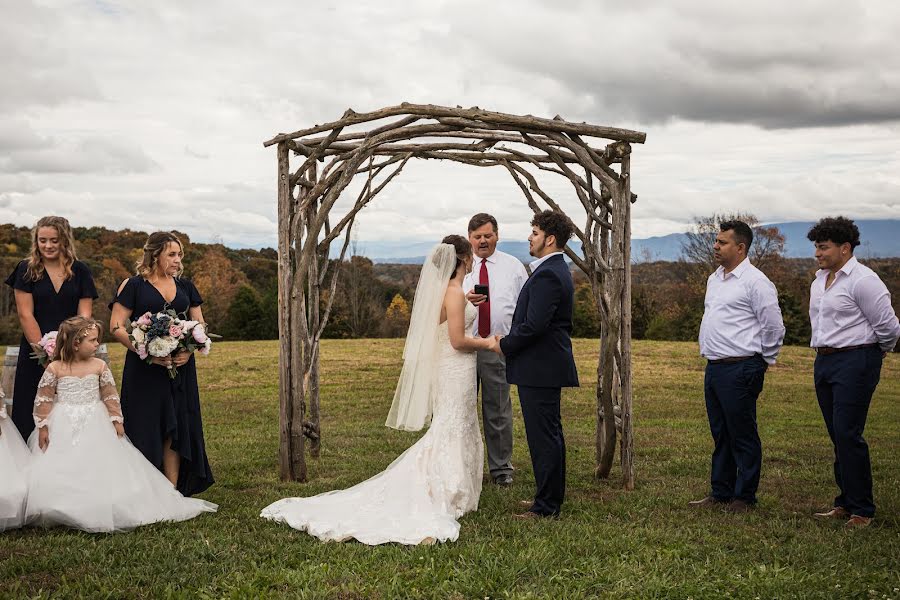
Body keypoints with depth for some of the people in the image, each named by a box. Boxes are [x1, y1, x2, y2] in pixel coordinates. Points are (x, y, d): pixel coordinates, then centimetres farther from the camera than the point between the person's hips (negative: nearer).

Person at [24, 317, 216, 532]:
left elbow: (110, 396, 5)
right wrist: (43, 427, -5)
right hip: (63, 428, -2)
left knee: (101, 466, -3)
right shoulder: (55, 369, -7)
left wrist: (116, 420, 1)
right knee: (59, 470, -8)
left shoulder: (99, 366, -1)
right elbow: (43, 400, -2)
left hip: (94, 425, 2)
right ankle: (60, 509, 3)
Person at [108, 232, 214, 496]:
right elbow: (116, 327, -6)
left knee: (176, 429, 3)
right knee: (146, 429, -3)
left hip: (181, 369, 4)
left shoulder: (185, 287, 13)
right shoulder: (133, 286, -1)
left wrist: (190, 350, -5)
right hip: (144, 370, -4)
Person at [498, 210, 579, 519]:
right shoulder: (557, 270, 15)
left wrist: (504, 344, -10)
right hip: (547, 366, 11)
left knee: (543, 435, -4)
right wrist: (511, 341, 13)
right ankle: (551, 496, 28)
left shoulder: (547, 275, -19)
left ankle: (546, 505, 2)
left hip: (539, 366, -11)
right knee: (550, 433, 17)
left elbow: (534, 325, -25)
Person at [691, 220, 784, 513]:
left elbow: (774, 327, -9)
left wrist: (763, 362, 0)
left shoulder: (755, 281, -11)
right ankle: (720, 493, 23)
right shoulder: (714, 279, 15)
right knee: (720, 434, 14)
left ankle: (744, 497, 9)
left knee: (743, 436, 0)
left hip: (740, 370, -8)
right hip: (714, 368, 9)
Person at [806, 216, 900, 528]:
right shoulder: (819, 281, 14)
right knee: (837, 436, 11)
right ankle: (845, 502, 19)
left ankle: (862, 509, -2)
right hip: (824, 362, 8)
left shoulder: (863, 280, -13)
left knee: (848, 435, -11)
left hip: (855, 361, -8)